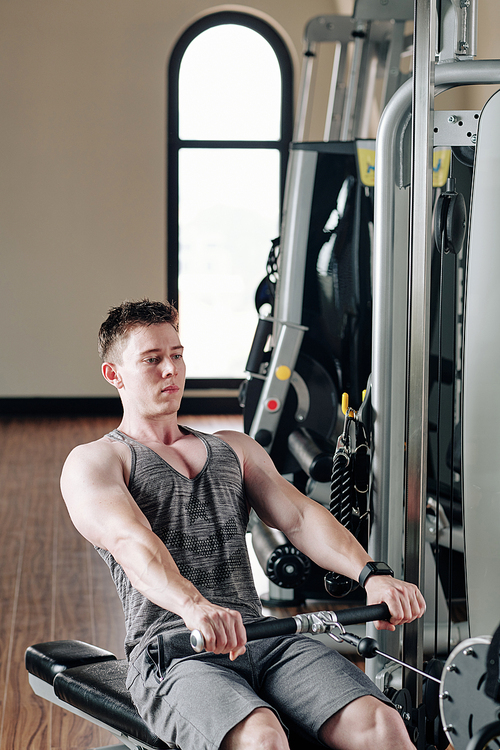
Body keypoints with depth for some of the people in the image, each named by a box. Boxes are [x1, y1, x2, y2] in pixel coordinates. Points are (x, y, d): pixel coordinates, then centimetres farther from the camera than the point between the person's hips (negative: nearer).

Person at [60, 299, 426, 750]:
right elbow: (130, 540, -14)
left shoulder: (235, 450, 26)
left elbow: (299, 517, 10)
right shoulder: (93, 462, 8)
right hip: (171, 650, -4)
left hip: (260, 637, 5)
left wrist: (370, 575, -11)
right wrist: (194, 606, -35)